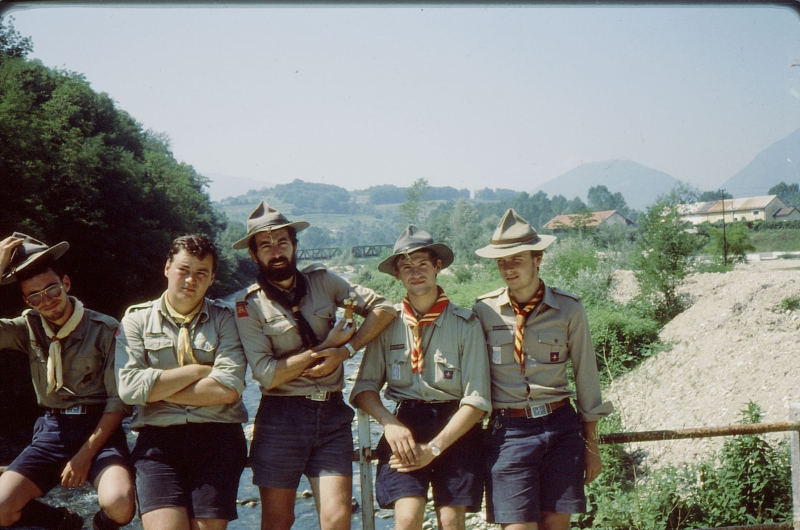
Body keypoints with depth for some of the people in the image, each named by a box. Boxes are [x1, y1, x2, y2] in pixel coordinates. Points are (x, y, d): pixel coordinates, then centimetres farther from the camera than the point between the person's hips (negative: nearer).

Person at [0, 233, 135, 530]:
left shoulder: (105, 330, -7)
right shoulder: (28, 328, 4)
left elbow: (118, 401, -8)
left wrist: (85, 455, -13)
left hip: (100, 430, -4)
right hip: (52, 431, 4)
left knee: (119, 505, -31)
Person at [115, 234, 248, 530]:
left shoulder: (224, 319, 9)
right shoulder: (137, 319, 10)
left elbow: (228, 389, -6)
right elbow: (130, 388, -6)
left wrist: (157, 388, -3)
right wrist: (198, 371, -4)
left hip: (216, 437, 1)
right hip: (158, 438, 0)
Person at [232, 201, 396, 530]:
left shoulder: (322, 280, 6)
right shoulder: (249, 305, -4)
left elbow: (383, 309, 4)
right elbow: (267, 374, -14)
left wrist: (345, 350, -9)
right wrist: (325, 347, -9)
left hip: (332, 415, 2)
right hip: (280, 418, -2)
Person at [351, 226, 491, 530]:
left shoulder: (465, 324, -3)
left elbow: (477, 401, -6)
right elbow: (364, 387, 4)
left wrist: (433, 448, -13)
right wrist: (389, 422, -15)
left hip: (455, 429, -1)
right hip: (405, 426, 1)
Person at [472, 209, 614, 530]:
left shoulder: (568, 309, 0)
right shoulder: (484, 310, 0)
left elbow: (586, 377, 7)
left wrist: (591, 445, 8)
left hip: (561, 427, 1)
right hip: (508, 431, -1)